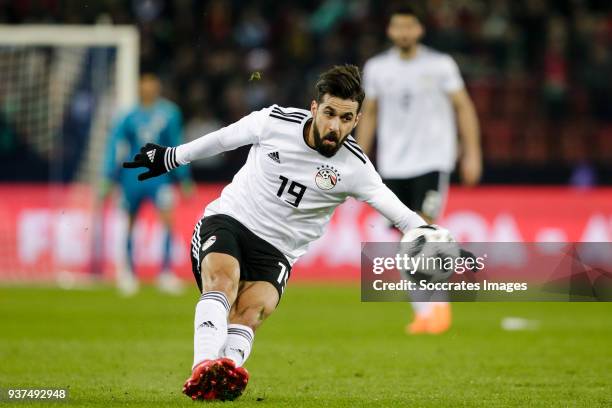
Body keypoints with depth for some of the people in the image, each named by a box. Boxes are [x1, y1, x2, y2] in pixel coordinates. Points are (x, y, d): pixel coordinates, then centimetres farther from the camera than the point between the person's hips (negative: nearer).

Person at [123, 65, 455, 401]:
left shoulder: (354, 167, -8)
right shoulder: (275, 121, -7)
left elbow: (398, 211, -15)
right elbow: (222, 139, 10)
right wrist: (170, 157, 22)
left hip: (275, 251, 1)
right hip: (226, 220, -1)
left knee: (253, 308, -29)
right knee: (223, 277, -33)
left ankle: (222, 378, -51)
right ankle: (203, 368, -52)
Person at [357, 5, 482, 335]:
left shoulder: (440, 65, -1)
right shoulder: (376, 68, 7)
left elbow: (463, 107, 4)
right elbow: (369, 114, 15)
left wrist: (472, 153, -3)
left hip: (433, 159, -3)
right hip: (393, 166, 3)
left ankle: (440, 304, -3)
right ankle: (422, 313, 10)